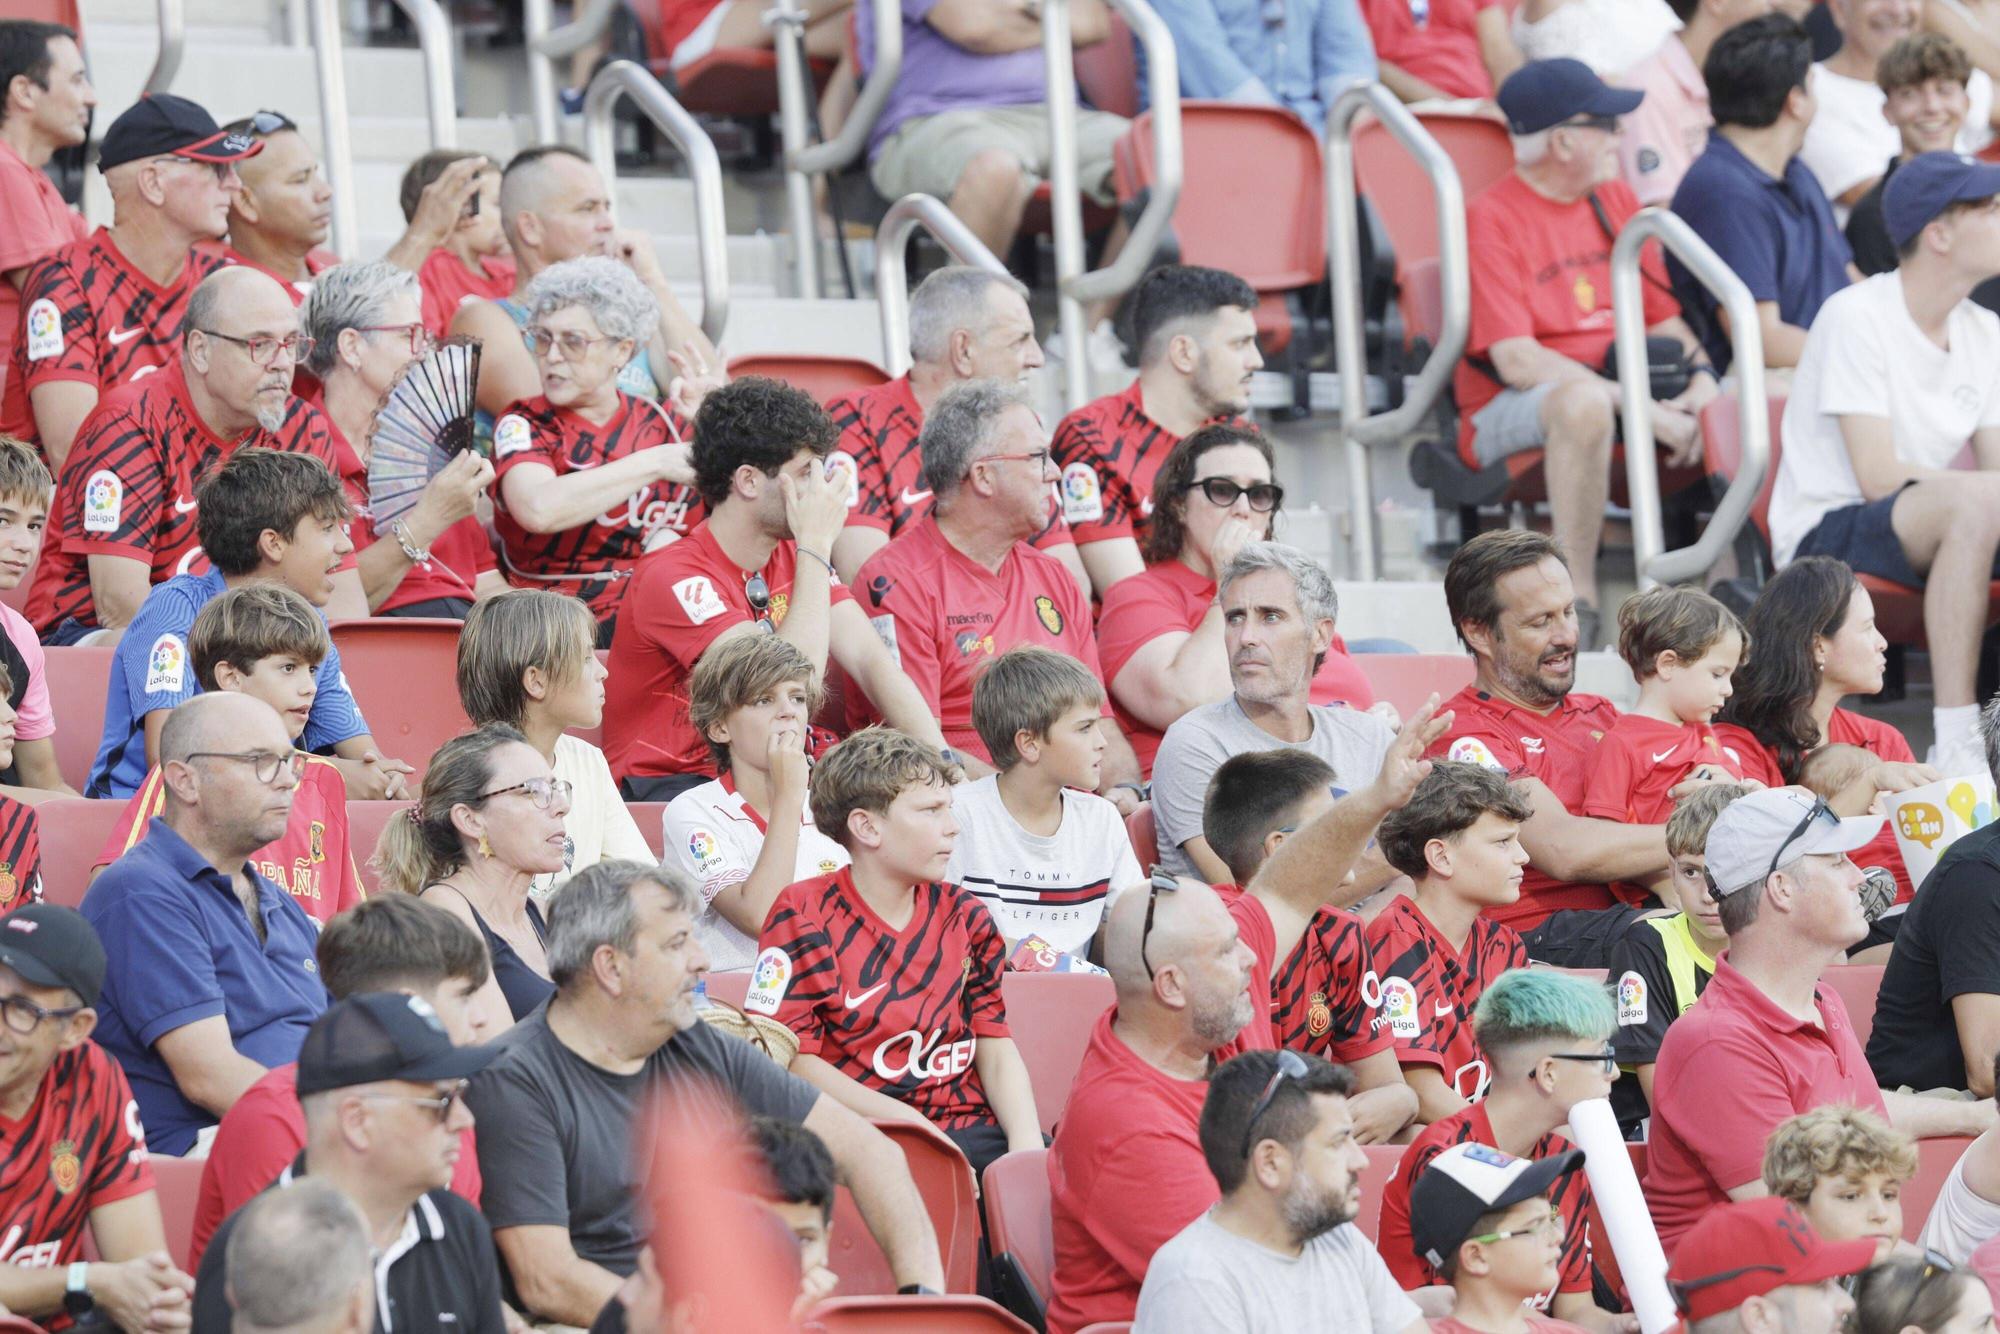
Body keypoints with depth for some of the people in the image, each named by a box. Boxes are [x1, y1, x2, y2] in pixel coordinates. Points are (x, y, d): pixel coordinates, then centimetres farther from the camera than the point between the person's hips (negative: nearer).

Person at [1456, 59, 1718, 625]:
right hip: (1513, 411, -7)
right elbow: (1515, 360, -17)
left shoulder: (1616, 201, 16)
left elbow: (1664, 318, 17)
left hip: (1619, 391, 7)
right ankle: (1578, 602, -34)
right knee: (1585, 401, -39)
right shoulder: (1491, 219, -8)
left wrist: (1700, 378, -7)